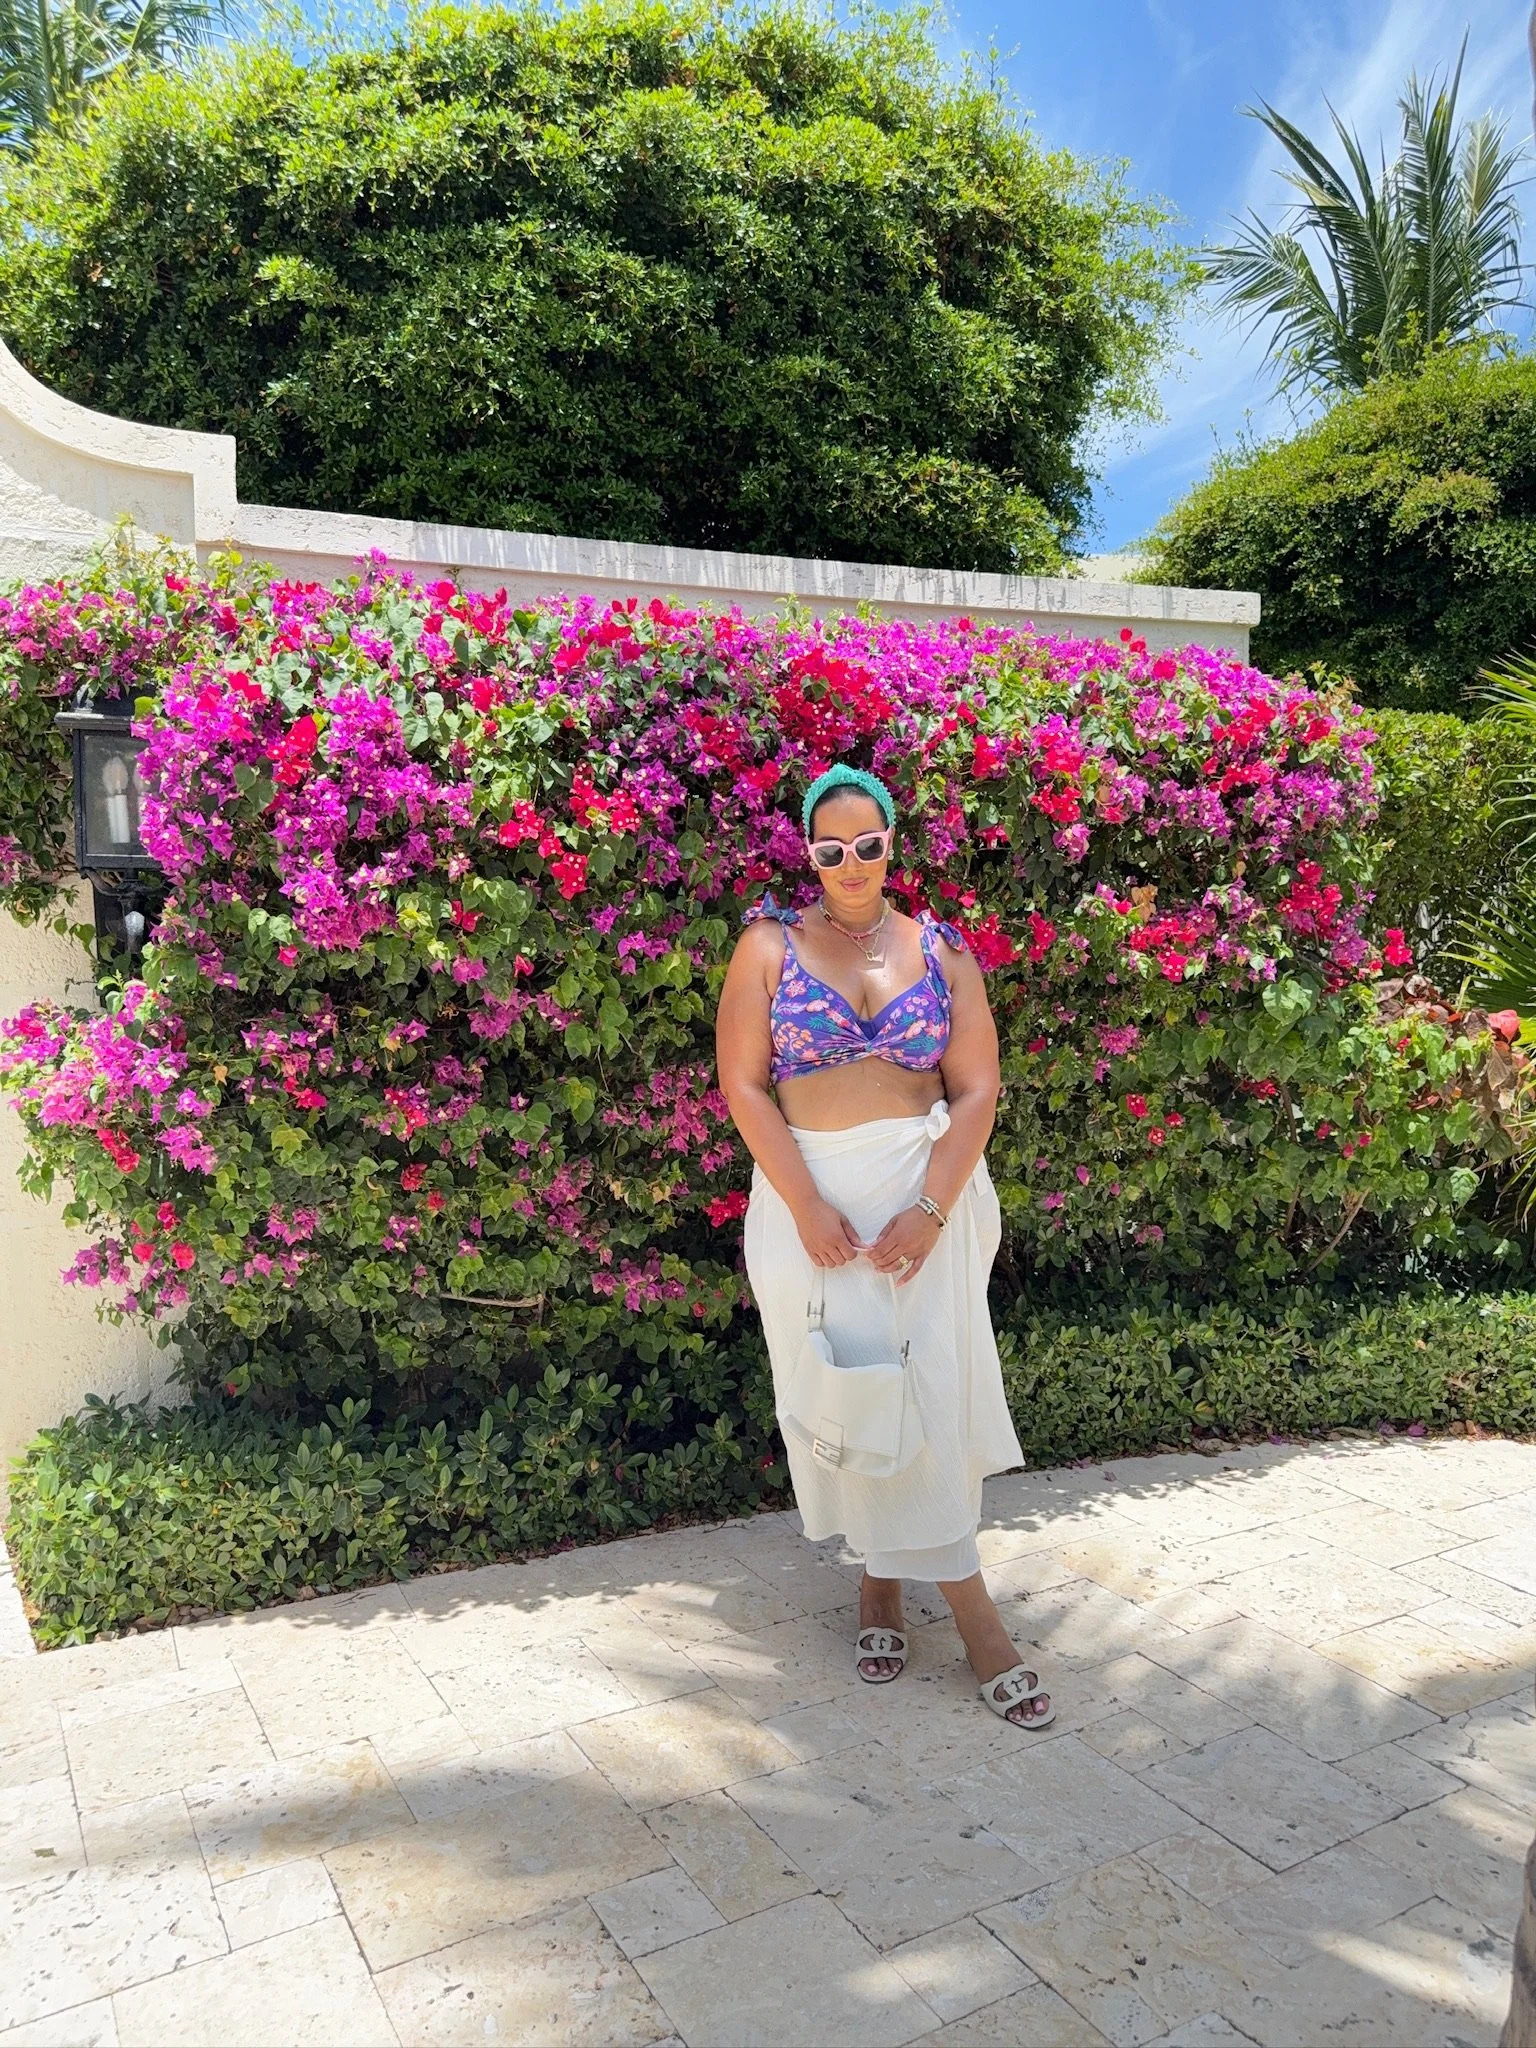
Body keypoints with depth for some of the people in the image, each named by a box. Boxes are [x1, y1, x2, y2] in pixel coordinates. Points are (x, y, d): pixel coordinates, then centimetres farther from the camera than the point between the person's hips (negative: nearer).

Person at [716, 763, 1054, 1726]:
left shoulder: (940, 949, 5)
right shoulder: (771, 945, 1)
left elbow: (977, 1089, 0)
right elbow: (743, 1083, -5)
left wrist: (929, 1209, -12)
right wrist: (808, 1207, -13)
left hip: (927, 1188, 1)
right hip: (808, 1193, -1)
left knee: (932, 1384, 1)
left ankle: (888, 1577, 20)